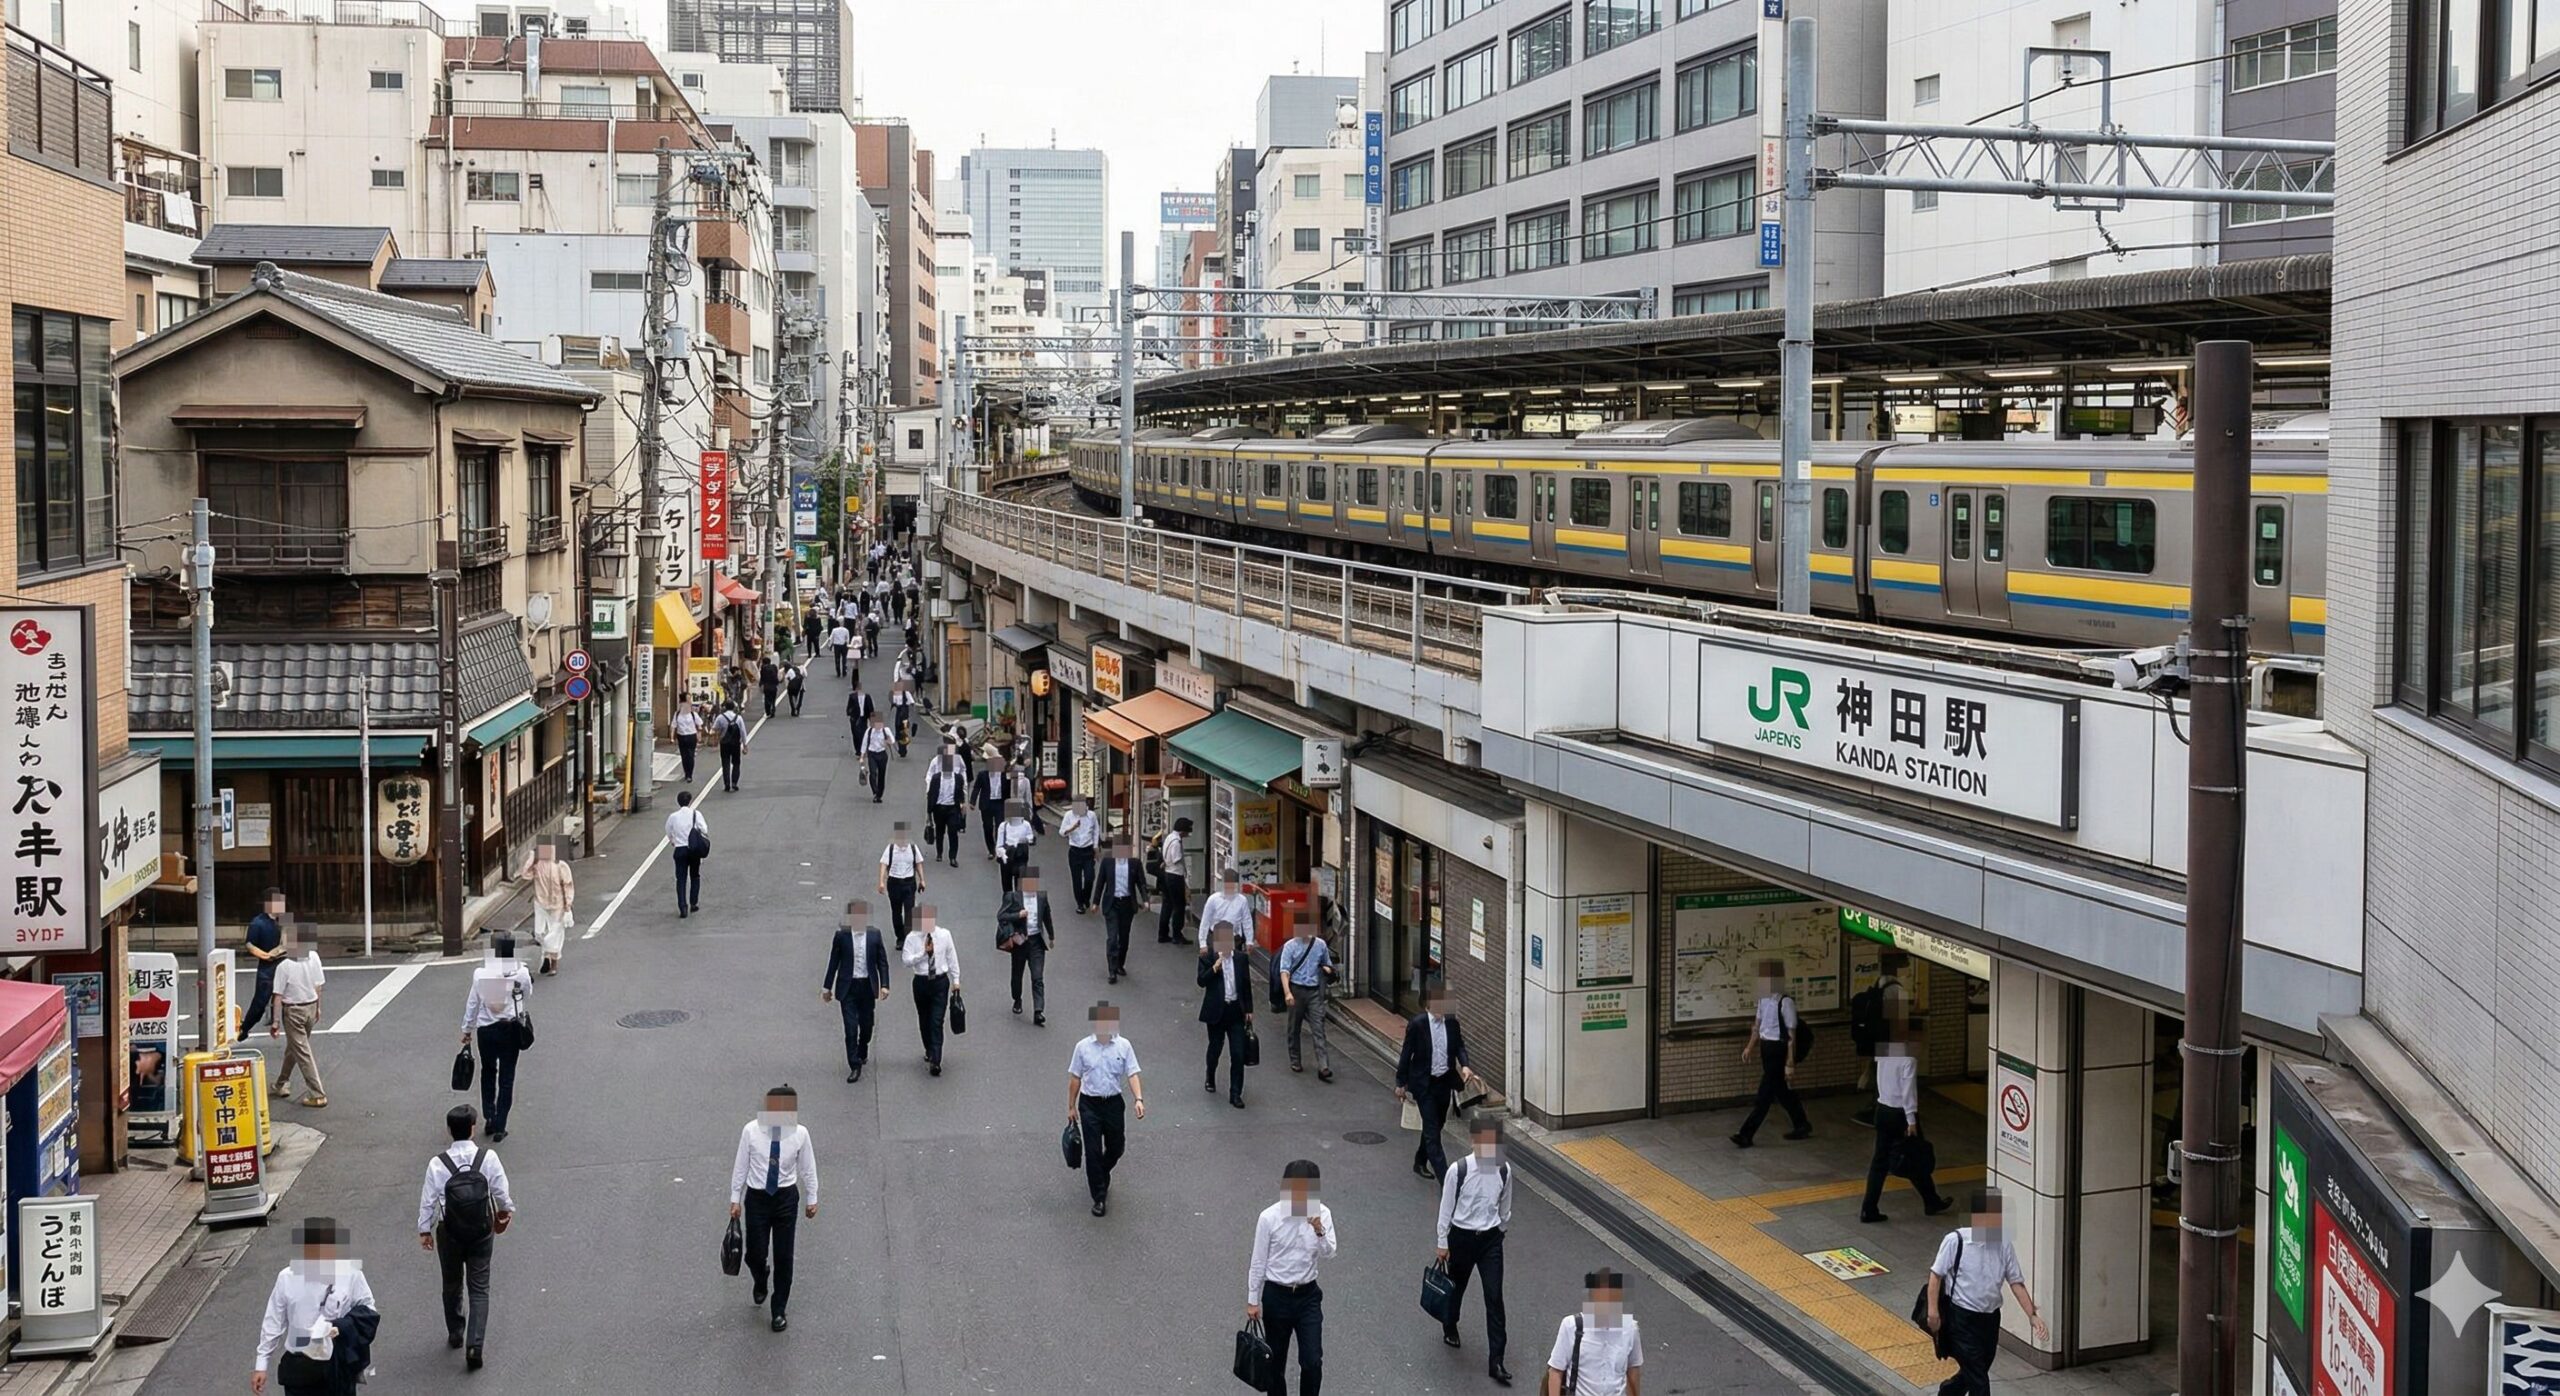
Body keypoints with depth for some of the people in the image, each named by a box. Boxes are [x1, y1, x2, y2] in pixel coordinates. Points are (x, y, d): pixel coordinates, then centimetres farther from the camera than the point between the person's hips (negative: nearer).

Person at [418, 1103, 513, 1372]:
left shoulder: (437, 1164, -17)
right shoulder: (489, 1158, -18)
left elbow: (428, 1200, -9)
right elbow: (501, 1192, -7)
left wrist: (425, 1230, 6)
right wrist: (507, 1209, 14)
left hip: (449, 1234, 0)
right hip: (482, 1233, 0)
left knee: (452, 1285, 22)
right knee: (479, 1289, 9)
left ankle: (455, 1333, 38)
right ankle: (474, 1344, -1)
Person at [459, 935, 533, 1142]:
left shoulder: (480, 974, -12)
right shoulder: (521, 973, -14)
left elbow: (472, 1003, -3)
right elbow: (527, 994, 5)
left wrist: (467, 1030, 9)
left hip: (486, 1030, 1)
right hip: (510, 1030, -1)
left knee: (488, 1073, 22)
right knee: (506, 1078, 7)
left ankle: (489, 1118, 20)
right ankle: (499, 1128, 7)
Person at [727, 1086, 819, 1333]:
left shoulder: (800, 1133, -12)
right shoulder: (751, 1131, -14)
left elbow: (808, 1167, 0)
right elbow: (740, 1165, -3)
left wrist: (812, 1199, 8)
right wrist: (735, 1198, 1)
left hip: (786, 1198, 0)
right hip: (757, 1198, 0)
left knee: (784, 1257, 5)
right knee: (755, 1254, 4)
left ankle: (779, 1310, 23)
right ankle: (761, 1278, 43)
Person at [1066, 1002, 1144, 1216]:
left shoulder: (1124, 1046, -5)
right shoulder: (1083, 1046, -5)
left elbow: (1132, 1075, -8)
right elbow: (1075, 1078, 3)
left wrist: (1138, 1099, -24)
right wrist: (1071, 1107, 6)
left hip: (1114, 1102, 2)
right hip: (1089, 1104, -1)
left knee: (1116, 1148, 14)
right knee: (1093, 1151, -3)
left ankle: (1100, 1175, 45)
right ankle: (1100, 1197, 8)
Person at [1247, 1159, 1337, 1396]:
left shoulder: (1321, 1213, -8)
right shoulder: (1269, 1217, -14)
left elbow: (1328, 1255, -14)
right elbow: (1258, 1262, -6)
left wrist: (1320, 1233, -33)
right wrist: (1252, 1301, -2)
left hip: (1308, 1296, 1)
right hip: (1276, 1296, -1)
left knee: (1312, 1361, -5)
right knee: (1276, 1359, 13)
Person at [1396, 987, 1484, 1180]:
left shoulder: (1451, 1023, -2)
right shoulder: (1417, 1024, -15)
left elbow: (1459, 1046, 8)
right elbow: (1406, 1054, -8)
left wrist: (1464, 1065, -13)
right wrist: (1401, 1083, -3)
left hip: (1444, 1082, 6)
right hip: (1424, 1084, -6)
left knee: (1436, 1125, 19)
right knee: (1432, 1129, -6)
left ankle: (1420, 1162, 39)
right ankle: (1443, 1175, -9)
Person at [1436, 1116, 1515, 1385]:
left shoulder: (1504, 1169, -10)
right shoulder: (1458, 1170, -19)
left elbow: (1505, 1206, 7)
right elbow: (1446, 1207, -9)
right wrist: (1442, 1244, -4)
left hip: (1491, 1239, 1)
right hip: (1462, 1237, -1)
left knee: (1495, 1297, -4)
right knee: (1456, 1287, 21)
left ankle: (1496, 1361, 1)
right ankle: (1450, 1328, 51)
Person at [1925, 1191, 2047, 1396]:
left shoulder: (2004, 1245, -2)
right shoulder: (1956, 1241, -15)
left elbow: (2016, 1283, 1)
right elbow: (1936, 1275, -9)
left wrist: (2032, 1315, -8)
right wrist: (1933, 1310, -15)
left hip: (1990, 1317, 6)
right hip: (1961, 1318, -6)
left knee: (1975, 1373, 18)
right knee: (1977, 1378, -7)